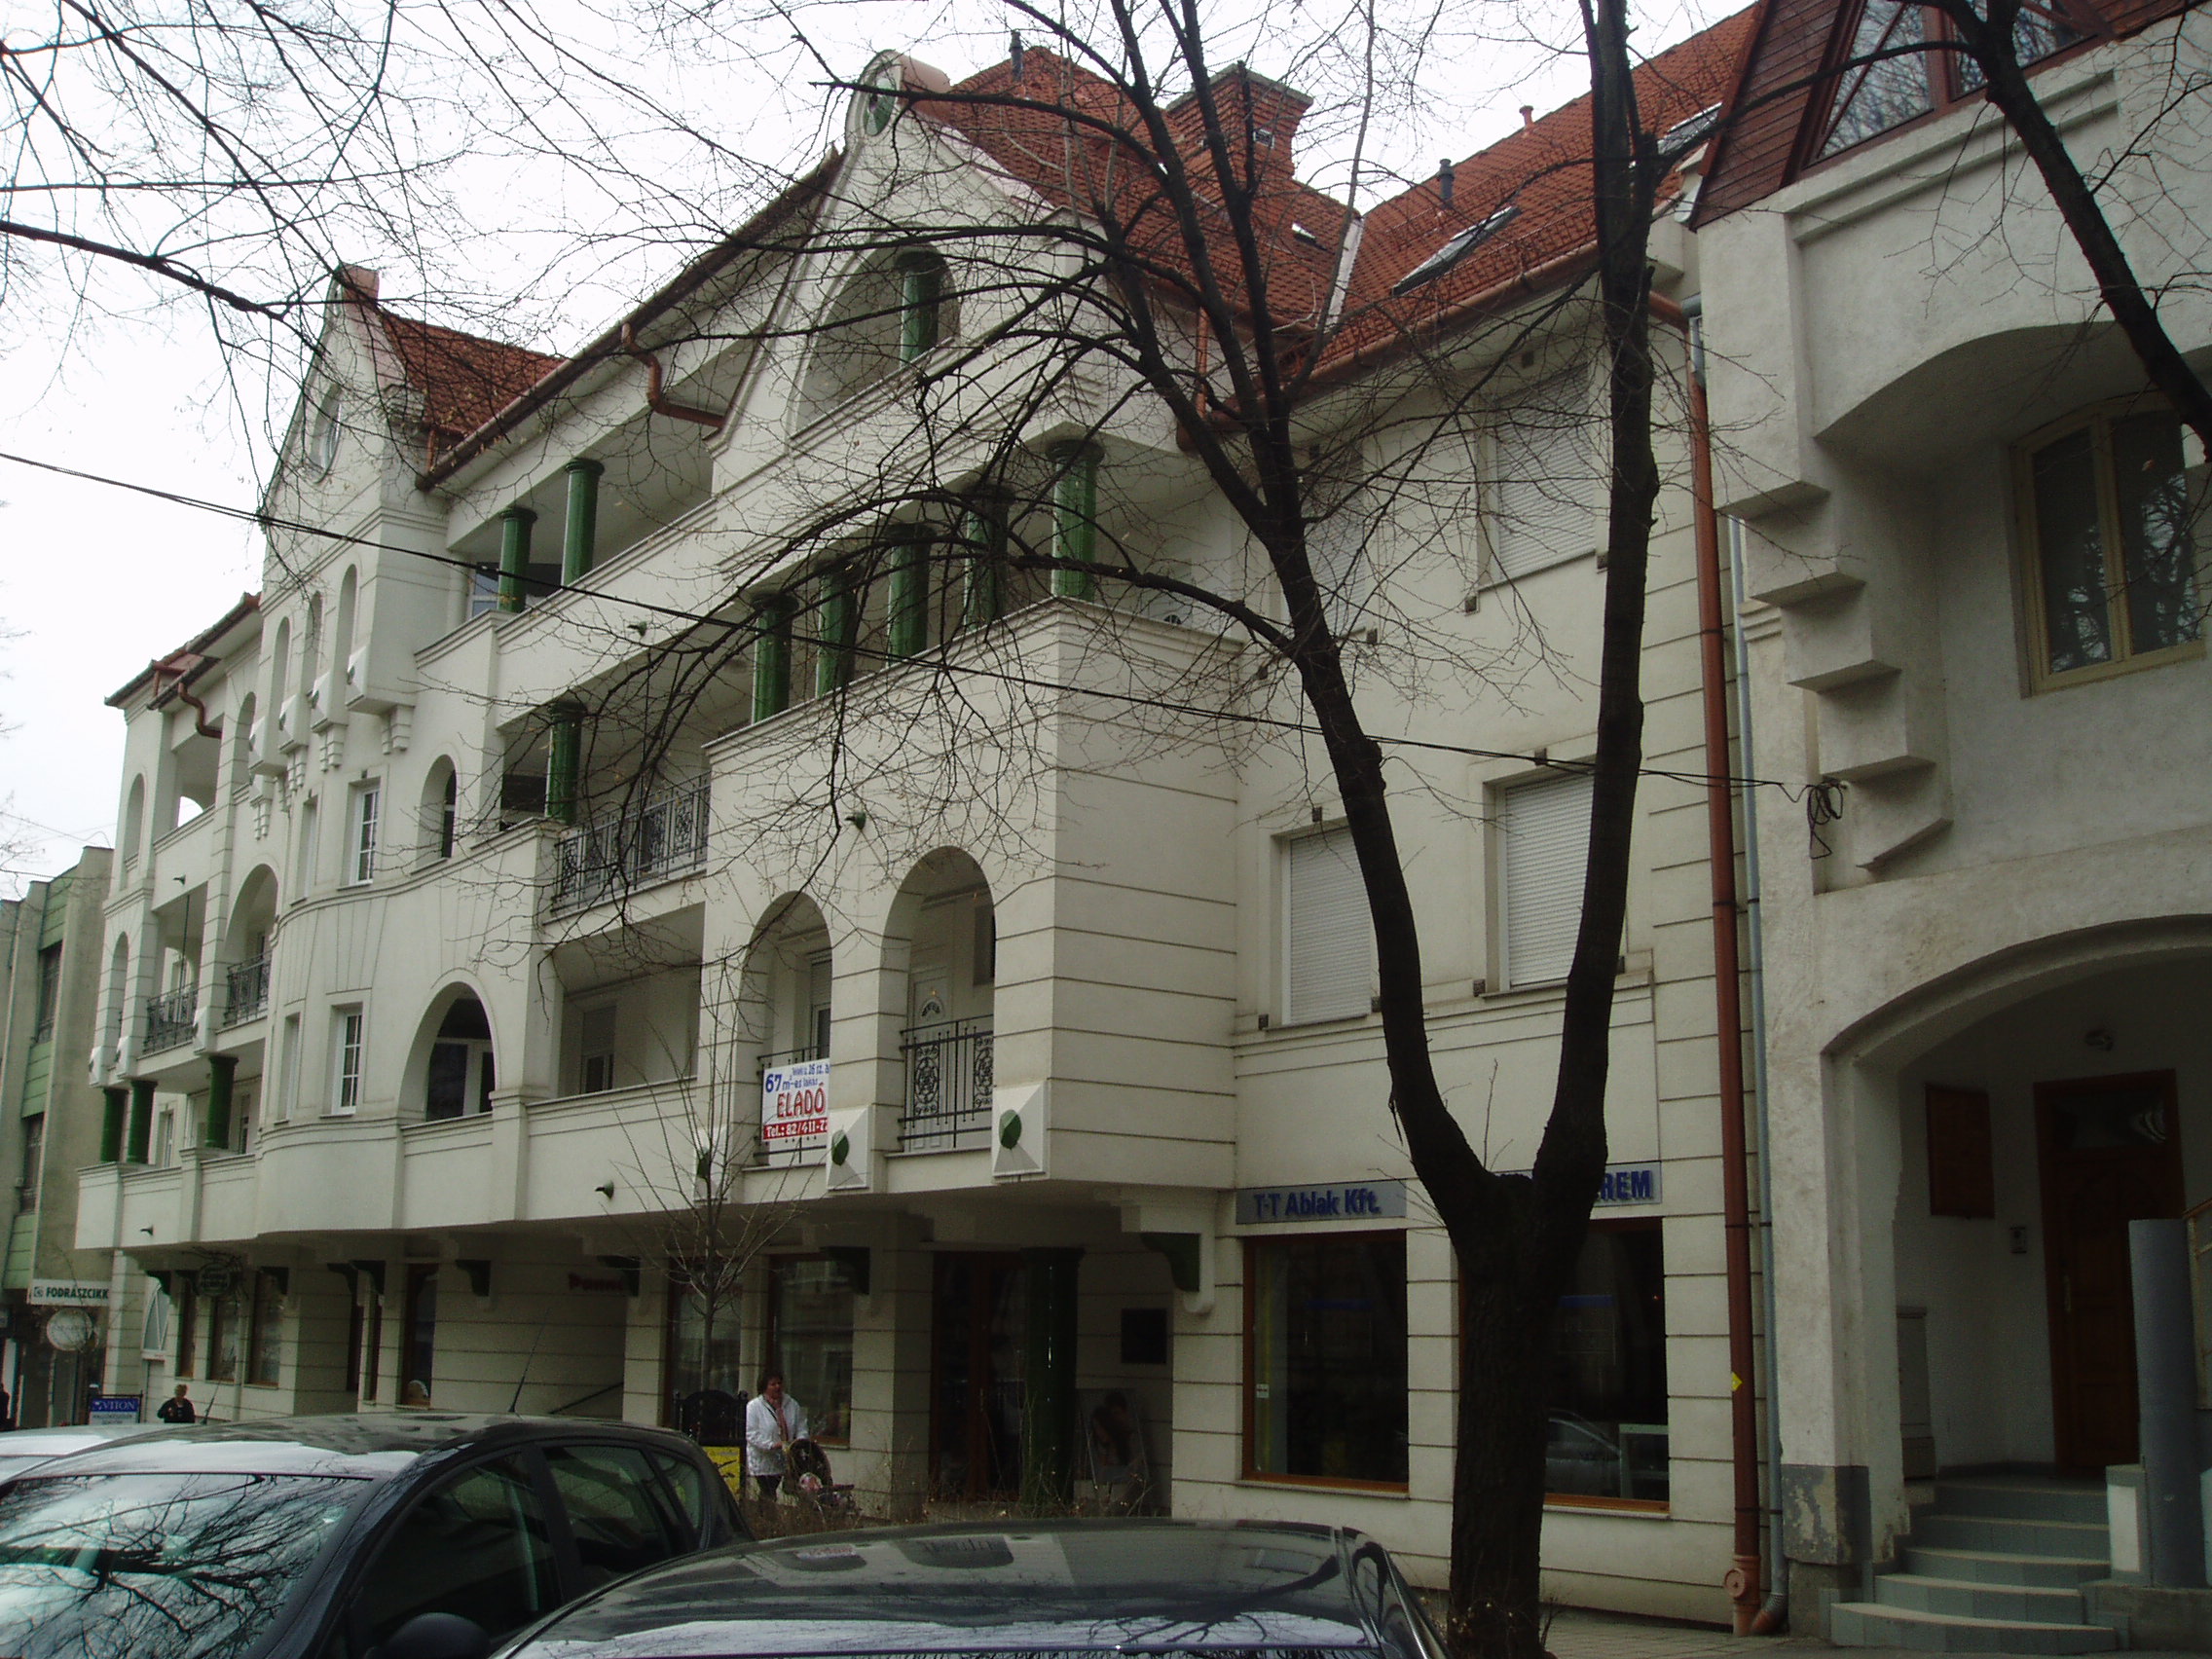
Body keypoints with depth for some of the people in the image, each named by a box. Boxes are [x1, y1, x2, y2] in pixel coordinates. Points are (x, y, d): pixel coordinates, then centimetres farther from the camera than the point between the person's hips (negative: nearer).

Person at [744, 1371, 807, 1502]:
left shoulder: (792, 1405, 12)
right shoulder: (754, 1407, -4)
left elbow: (801, 1427, 15)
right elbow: (751, 1434, -11)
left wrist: (800, 1440, -6)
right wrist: (772, 1445, -19)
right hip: (763, 1462, -4)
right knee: (767, 1497, -7)